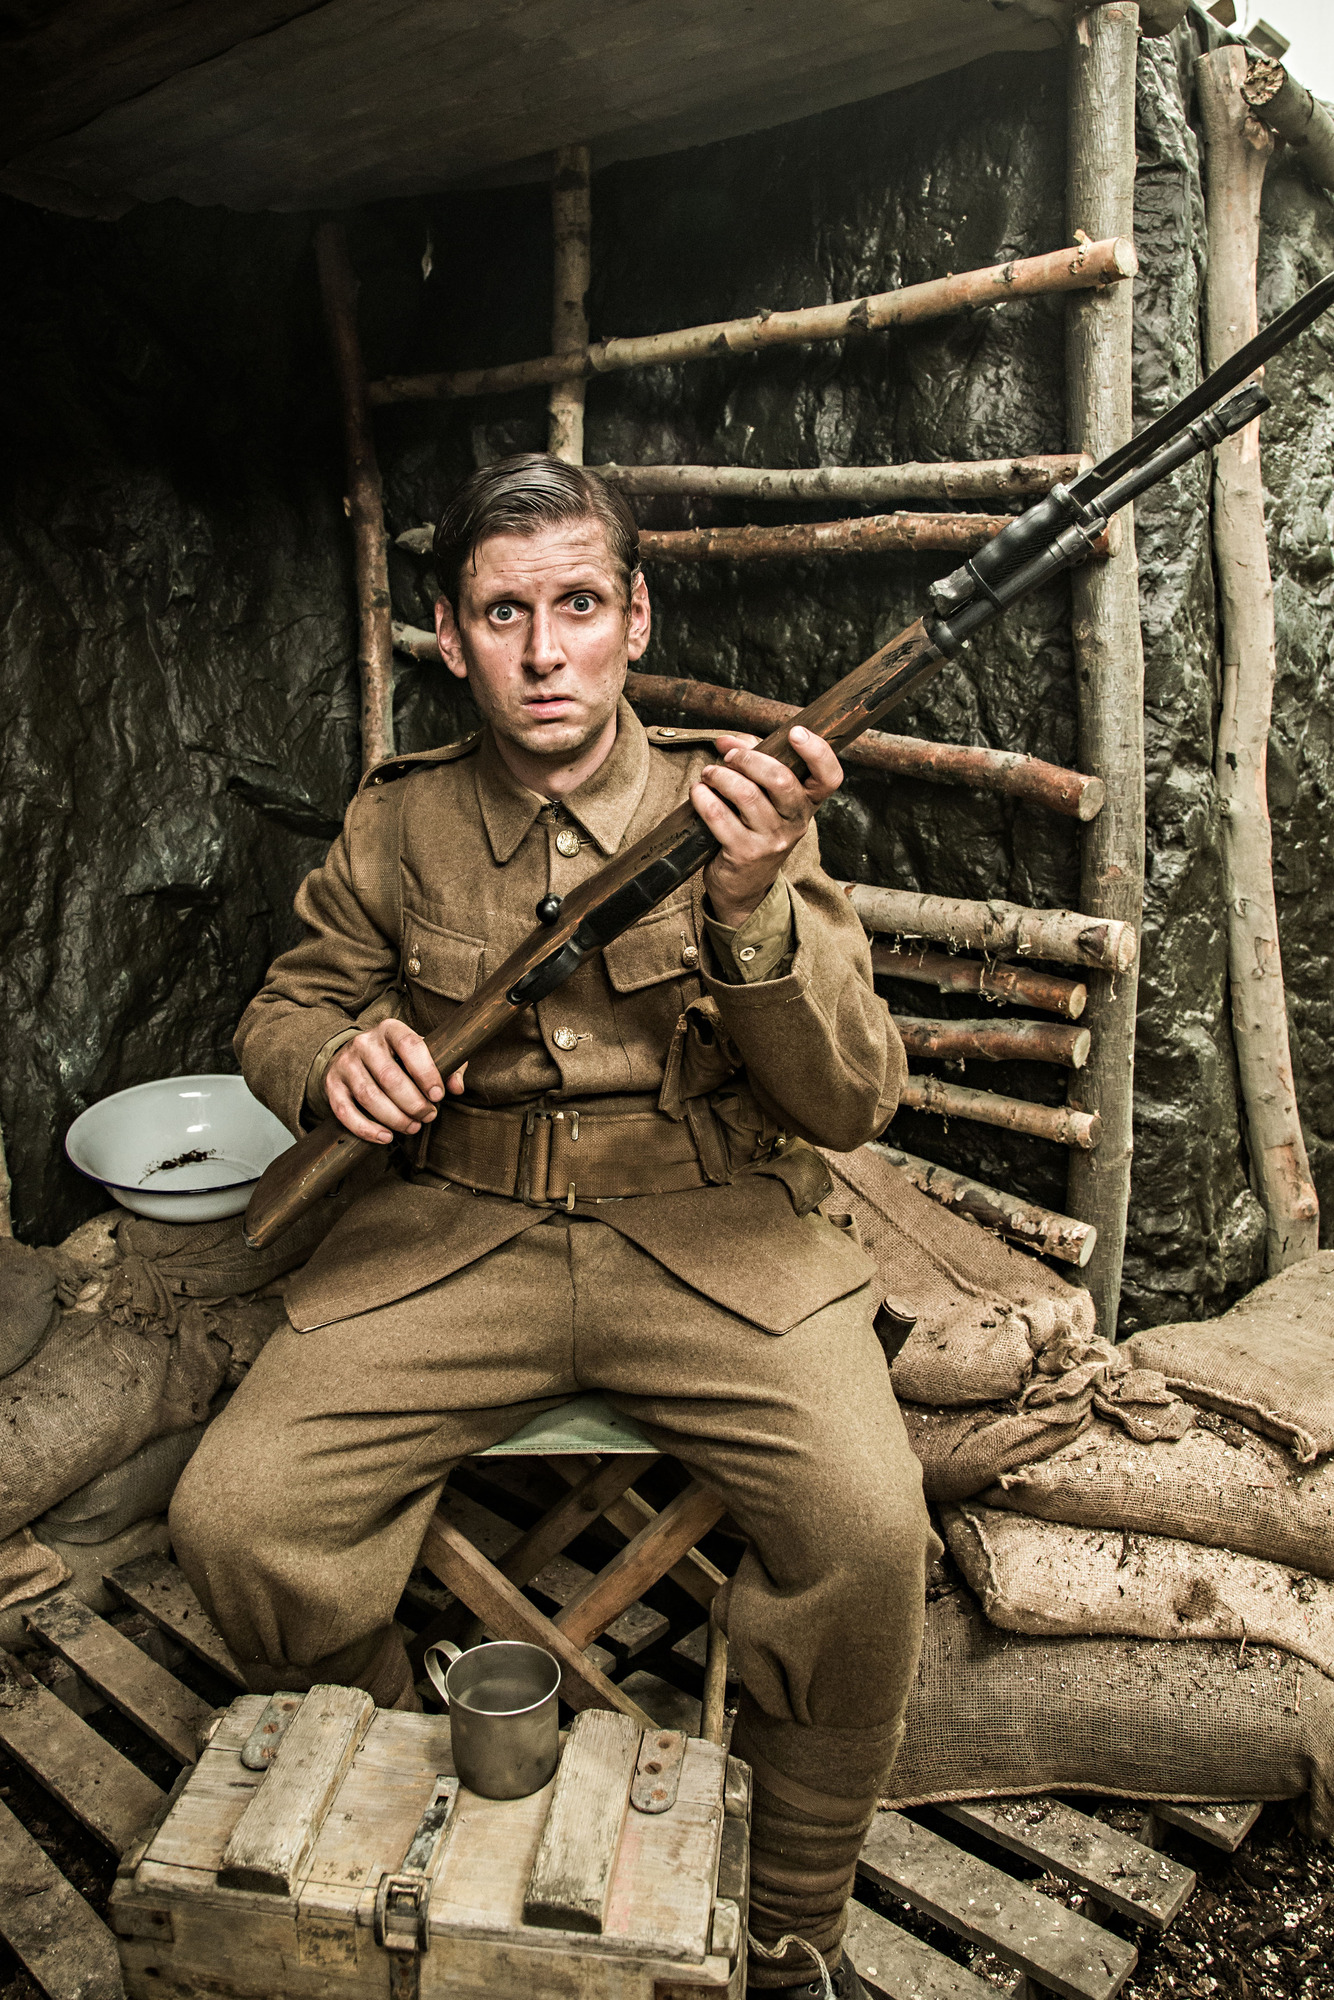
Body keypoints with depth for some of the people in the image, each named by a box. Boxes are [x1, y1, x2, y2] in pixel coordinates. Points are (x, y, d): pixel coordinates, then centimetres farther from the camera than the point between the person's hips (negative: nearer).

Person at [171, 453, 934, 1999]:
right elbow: (281, 1011, 17)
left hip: (711, 1237, -1)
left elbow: (850, 1102, -7)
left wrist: (754, 906, -25)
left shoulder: (733, 805, -1)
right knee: (233, 1517, -16)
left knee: (869, 1525, -25)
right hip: (453, 1237, 2)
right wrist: (335, 1057, -9)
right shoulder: (399, 824, 4)